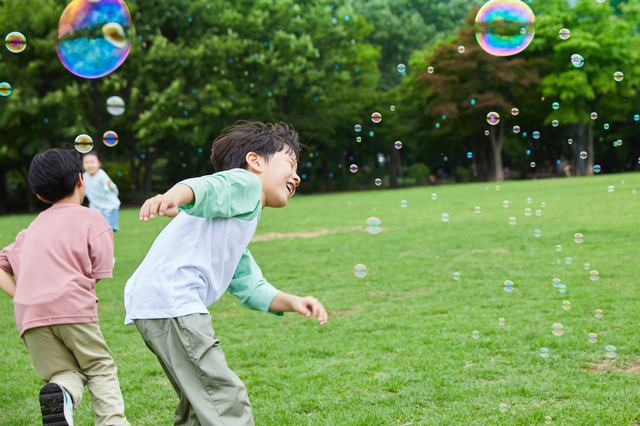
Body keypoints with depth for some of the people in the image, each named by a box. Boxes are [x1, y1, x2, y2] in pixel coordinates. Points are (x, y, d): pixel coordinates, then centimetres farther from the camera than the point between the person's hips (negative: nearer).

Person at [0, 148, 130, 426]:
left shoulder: (32, 228, 26)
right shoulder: (92, 219, 9)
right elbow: (96, 276, 3)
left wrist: (24, 299, 14)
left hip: (29, 315, 4)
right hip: (72, 307, -4)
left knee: (67, 372, 13)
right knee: (100, 369, 12)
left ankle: (61, 392, -22)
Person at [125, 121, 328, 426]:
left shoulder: (240, 229, 34)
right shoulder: (245, 183, 4)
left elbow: (249, 286, 33)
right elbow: (205, 188, -17)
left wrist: (290, 302, 15)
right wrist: (172, 197, -39)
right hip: (169, 296, -11)